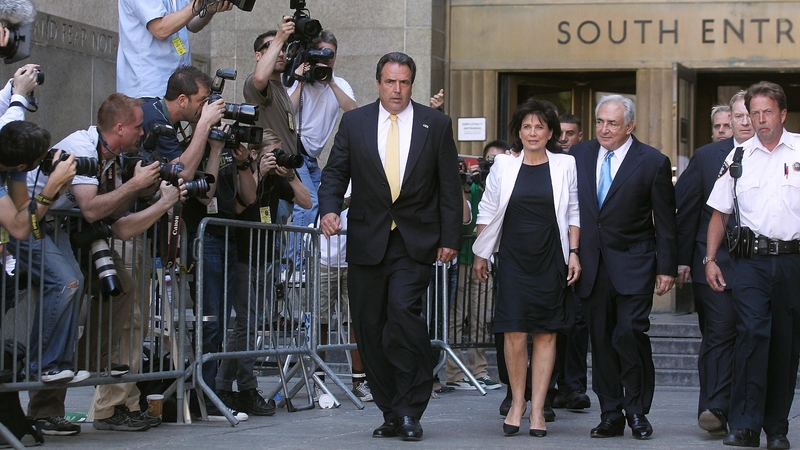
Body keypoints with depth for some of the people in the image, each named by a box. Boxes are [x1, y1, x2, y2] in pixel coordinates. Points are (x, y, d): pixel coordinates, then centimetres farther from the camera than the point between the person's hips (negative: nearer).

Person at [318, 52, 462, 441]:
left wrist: (449, 239, -1)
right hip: (367, 241, 3)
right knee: (370, 328, 4)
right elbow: (335, 173, 7)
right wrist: (329, 208, -13)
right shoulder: (354, 123, 7)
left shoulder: (435, 124, 5)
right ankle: (392, 413, 16)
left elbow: (450, 186, 5)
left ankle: (410, 410, -12)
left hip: (415, 241, -3)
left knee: (403, 308, -22)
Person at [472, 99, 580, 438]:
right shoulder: (503, 165, 4)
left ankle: (537, 408, 6)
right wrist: (480, 254, 10)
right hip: (513, 258, 0)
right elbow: (487, 211, 11)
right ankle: (517, 402, 11)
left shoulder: (565, 165, 3)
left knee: (545, 334, 1)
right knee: (515, 333, -6)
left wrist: (573, 253, -1)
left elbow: (574, 214, 7)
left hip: (550, 258, 0)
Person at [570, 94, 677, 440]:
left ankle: (637, 411, 2)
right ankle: (610, 415, 12)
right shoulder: (579, 156, 9)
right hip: (592, 265, 4)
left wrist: (666, 268, -2)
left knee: (630, 332, -13)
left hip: (632, 265, -4)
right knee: (601, 340, 4)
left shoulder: (653, 162, -2)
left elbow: (665, 221, 0)